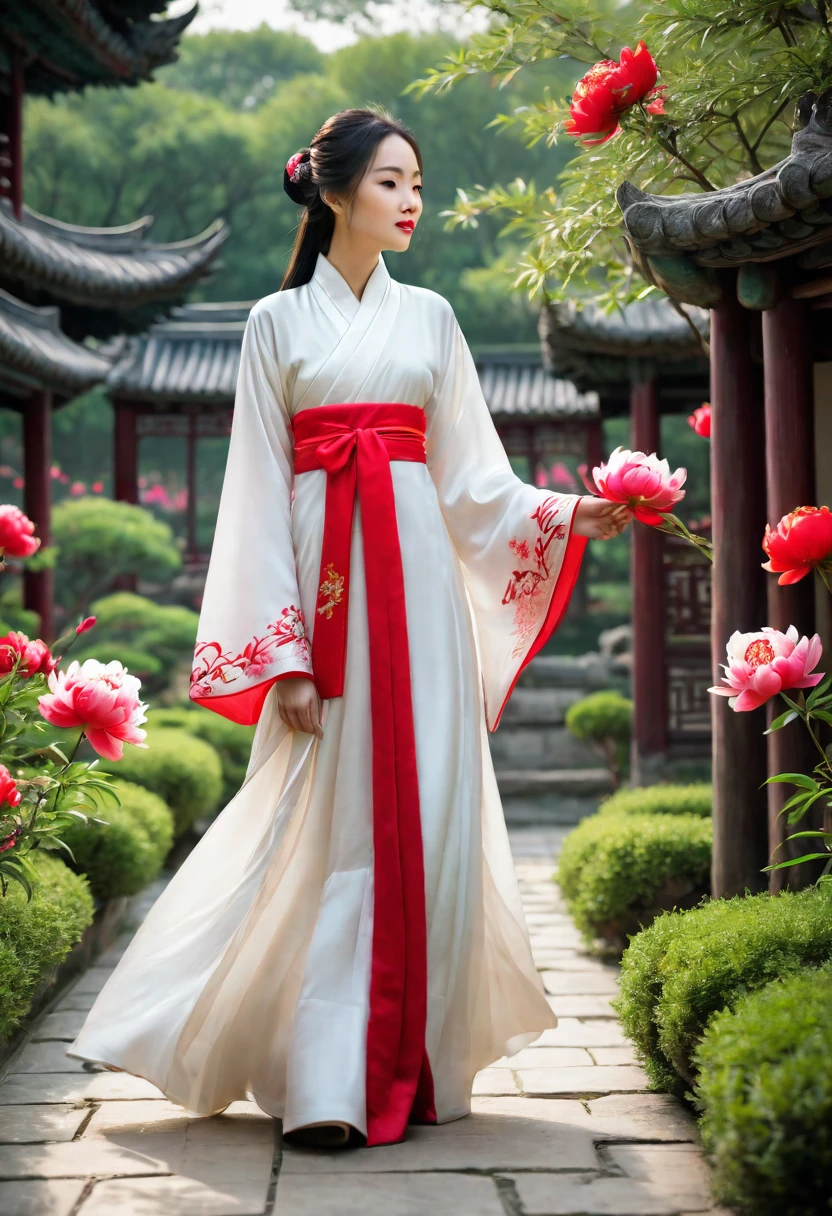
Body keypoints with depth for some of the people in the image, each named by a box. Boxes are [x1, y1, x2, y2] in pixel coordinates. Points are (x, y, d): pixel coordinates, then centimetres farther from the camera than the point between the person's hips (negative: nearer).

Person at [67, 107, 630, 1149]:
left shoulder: (429, 317, 15)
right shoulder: (277, 322, 7)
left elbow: (470, 475, 12)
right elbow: (258, 491, 1)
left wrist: (566, 517, -6)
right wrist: (282, 648, -7)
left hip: (418, 578, 3)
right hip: (323, 578, -3)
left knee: (422, 811, -2)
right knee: (329, 819, -7)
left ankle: (410, 1065, 5)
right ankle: (326, 1082, -4)